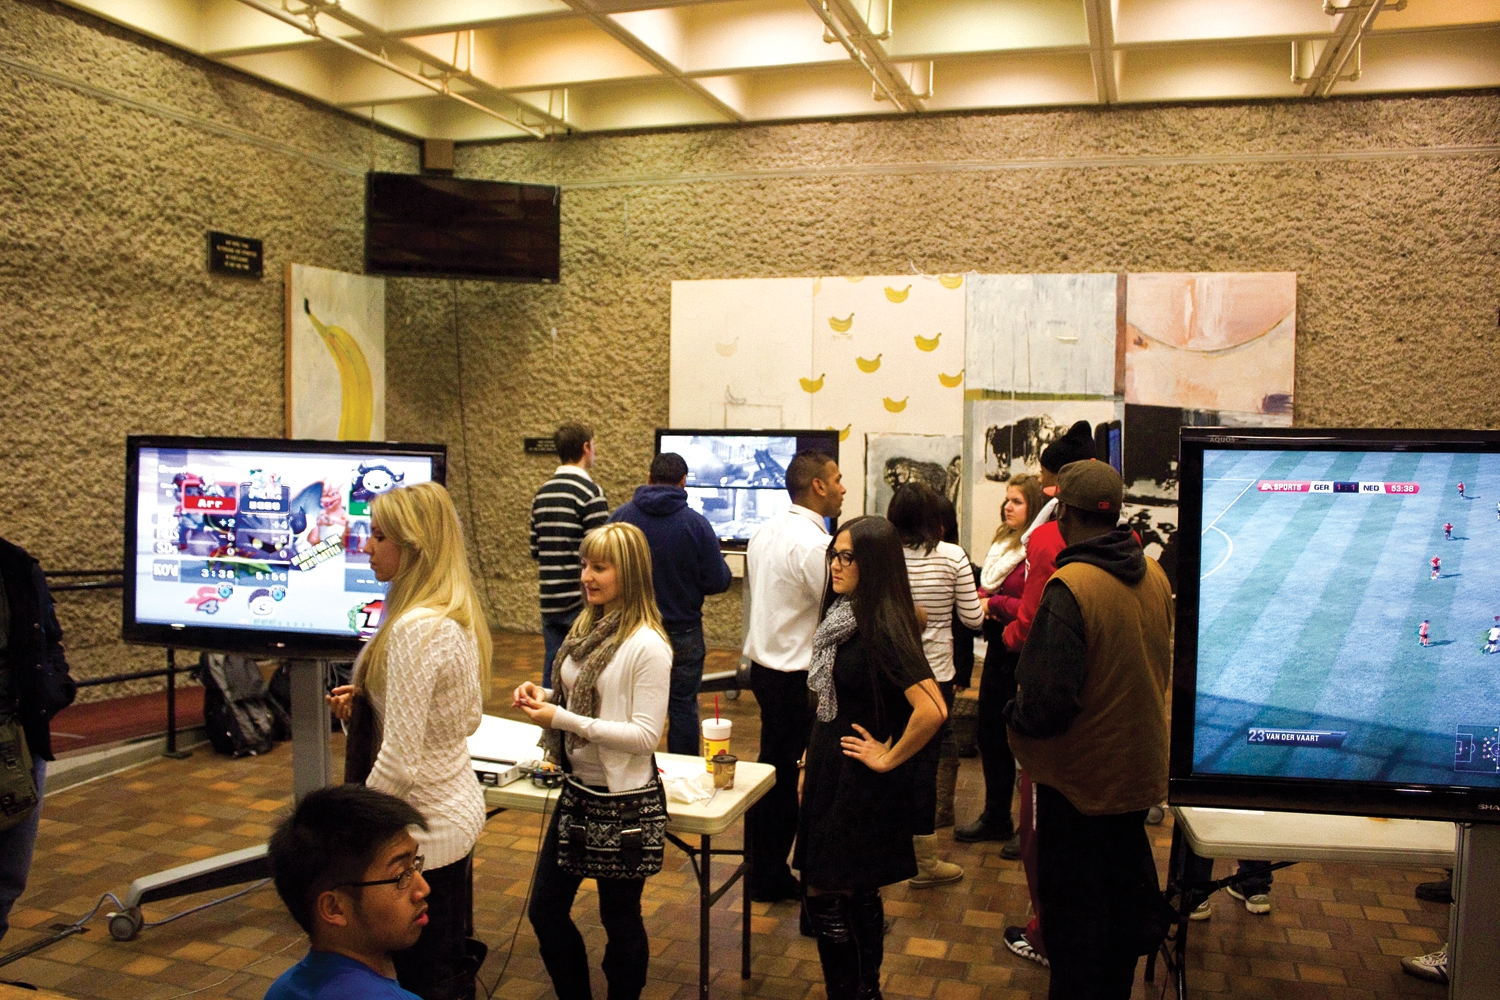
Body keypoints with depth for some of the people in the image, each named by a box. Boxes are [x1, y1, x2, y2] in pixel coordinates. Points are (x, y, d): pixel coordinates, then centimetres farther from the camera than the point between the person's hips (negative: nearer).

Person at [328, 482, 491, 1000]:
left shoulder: (415, 629, -26)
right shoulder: (460, 615, 3)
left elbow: (398, 763, -26)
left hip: (425, 827, -9)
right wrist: (370, 695, 5)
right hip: (459, 807, 9)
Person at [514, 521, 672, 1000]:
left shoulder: (648, 646, -20)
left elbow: (645, 735, -23)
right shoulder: (587, 627, 2)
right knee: (545, 910, 17)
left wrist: (561, 719, -24)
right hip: (577, 786, 8)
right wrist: (545, 697, -6)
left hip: (621, 798, -8)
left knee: (620, 917, 12)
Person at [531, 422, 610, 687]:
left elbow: (535, 551, 14)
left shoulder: (541, 493, 10)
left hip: (550, 603, 7)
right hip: (581, 603, -7)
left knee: (551, 674, 11)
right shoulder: (590, 492, -12)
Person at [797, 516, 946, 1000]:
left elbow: (931, 709, -33)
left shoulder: (884, 626, -22)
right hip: (834, 773, 8)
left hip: (861, 784, -8)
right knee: (858, 895, 19)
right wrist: (811, 768, 15)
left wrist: (889, 757, -18)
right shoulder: (844, 616, 5)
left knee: (827, 896, 0)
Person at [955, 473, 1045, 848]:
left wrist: (994, 604, -12)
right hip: (998, 648, 9)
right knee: (990, 733, 16)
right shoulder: (1002, 543, 12)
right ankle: (996, 817, 30)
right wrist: (984, 601, 0)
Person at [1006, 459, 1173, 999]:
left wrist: (1013, 711, -8)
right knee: (1123, 897, 24)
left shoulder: (1068, 587, -27)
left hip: (1081, 779, -7)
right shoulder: (1154, 575, -3)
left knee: (1074, 913, 9)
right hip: (1141, 769, 8)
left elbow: (1046, 705, -29)